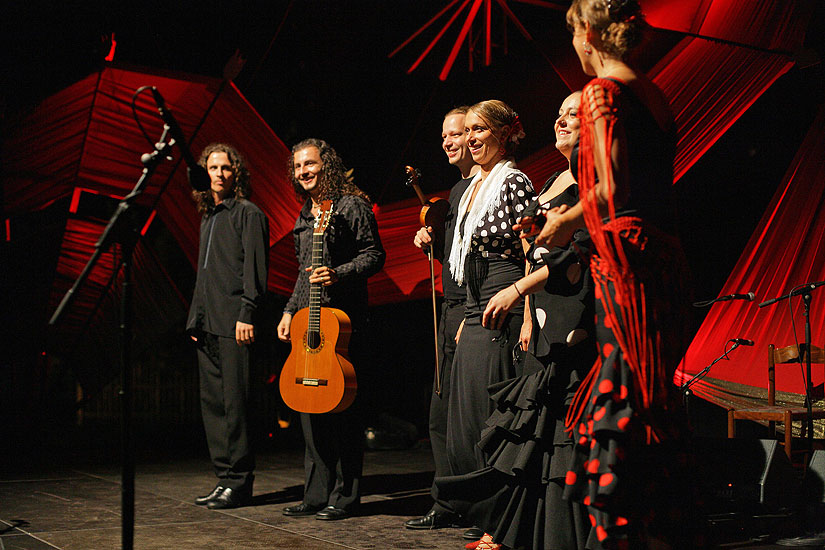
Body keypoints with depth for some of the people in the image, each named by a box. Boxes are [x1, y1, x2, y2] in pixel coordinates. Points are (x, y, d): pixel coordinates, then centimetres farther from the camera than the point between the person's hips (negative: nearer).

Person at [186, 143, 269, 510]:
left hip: (234, 325, -9)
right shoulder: (208, 217, 22)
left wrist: (247, 314, -18)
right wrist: (195, 318, 19)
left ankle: (239, 482, 0)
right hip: (207, 326, 9)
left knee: (234, 403, -7)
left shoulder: (248, 214, -2)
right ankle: (225, 478, 16)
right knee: (213, 402, 9)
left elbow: (254, 267, -10)